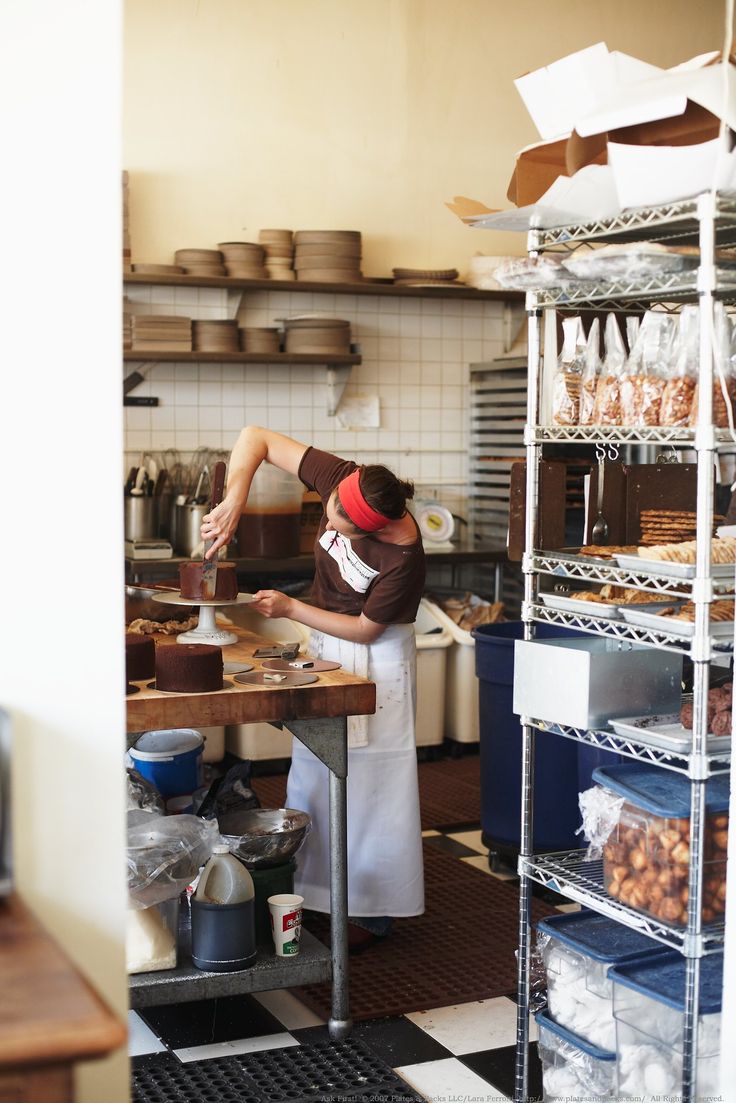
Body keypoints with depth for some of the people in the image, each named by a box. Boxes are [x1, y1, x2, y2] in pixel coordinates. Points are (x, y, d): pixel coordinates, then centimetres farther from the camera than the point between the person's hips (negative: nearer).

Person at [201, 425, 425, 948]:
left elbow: (365, 629, -19)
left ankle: (373, 912, 15)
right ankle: (314, 895, 26)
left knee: (369, 784, 2)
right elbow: (256, 437, -15)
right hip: (325, 649, 7)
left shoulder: (403, 557, -32)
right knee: (313, 776, 13)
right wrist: (235, 500, -29)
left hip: (377, 660, -7)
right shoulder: (338, 479, -19)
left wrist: (290, 608, -18)